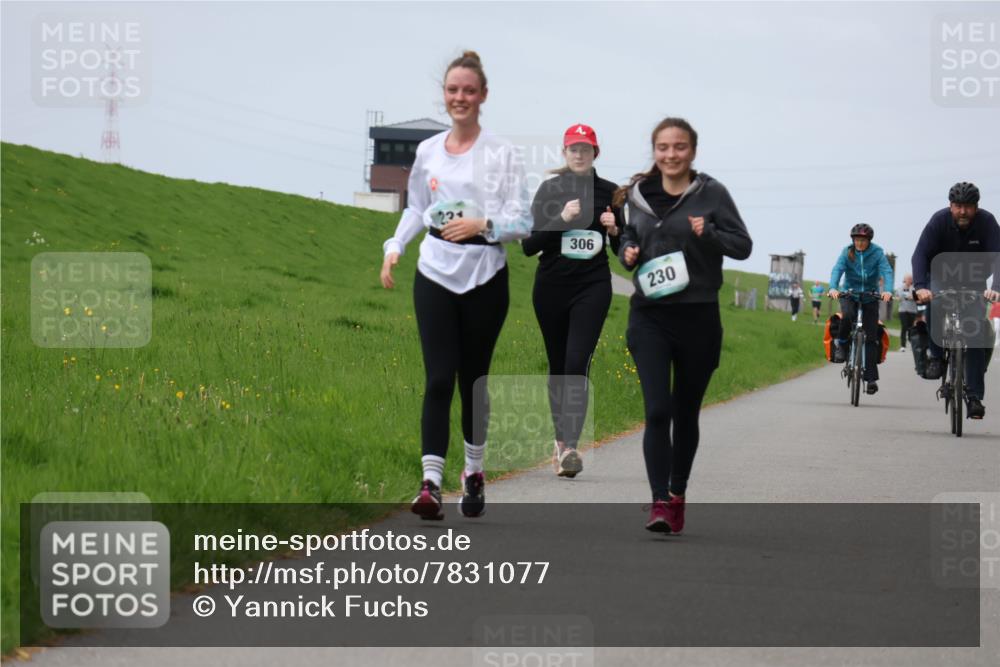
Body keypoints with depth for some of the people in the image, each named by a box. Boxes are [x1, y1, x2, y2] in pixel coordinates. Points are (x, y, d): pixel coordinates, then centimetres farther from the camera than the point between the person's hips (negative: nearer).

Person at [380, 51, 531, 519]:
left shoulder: (500, 154, -4)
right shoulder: (427, 152, 7)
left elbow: (522, 222, -6)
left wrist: (484, 225, -22)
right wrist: (394, 247, 7)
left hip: (485, 279, -2)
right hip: (435, 276, 2)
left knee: (473, 379, 8)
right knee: (439, 379, -9)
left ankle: (473, 471, 27)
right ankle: (431, 483, -16)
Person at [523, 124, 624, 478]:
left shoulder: (608, 192, 5)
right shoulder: (549, 190, 1)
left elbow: (622, 250, 15)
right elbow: (528, 245, -5)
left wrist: (614, 230, -6)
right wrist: (561, 220, -17)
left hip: (592, 288, -1)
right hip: (551, 286, 1)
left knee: (577, 365, -14)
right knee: (557, 366, 10)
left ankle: (570, 448, -21)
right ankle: (561, 439, 26)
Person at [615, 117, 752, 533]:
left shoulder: (711, 194, -2)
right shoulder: (639, 195, 8)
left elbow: (743, 245, -1)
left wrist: (709, 233, -19)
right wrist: (627, 251, 1)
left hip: (698, 316, -1)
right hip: (649, 316, 1)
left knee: (686, 413, 11)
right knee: (657, 411, -13)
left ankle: (677, 494, 28)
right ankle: (659, 502, -13)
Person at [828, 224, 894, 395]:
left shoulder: (877, 253, -9)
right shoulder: (847, 252, -6)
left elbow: (887, 271, -20)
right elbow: (837, 269, -19)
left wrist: (888, 291, -39)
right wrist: (833, 288, -38)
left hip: (870, 296, 0)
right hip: (849, 294, 0)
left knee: (871, 337, -5)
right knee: (847, 316, -35)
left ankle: (870, 378, -1)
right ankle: (841, 344, -7)